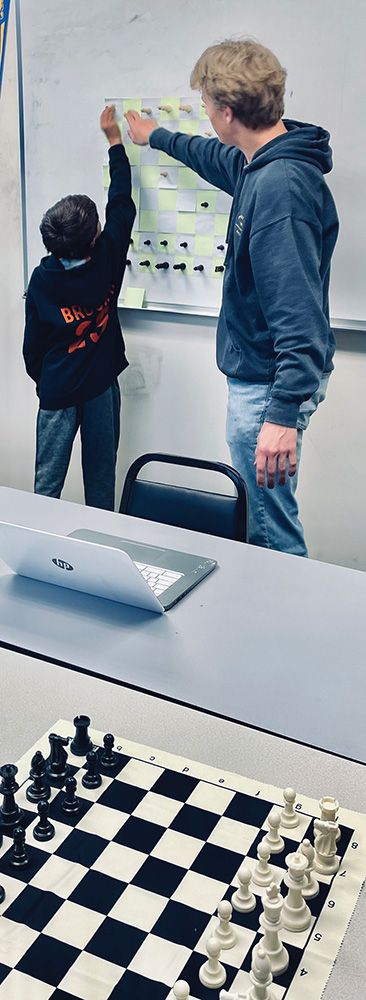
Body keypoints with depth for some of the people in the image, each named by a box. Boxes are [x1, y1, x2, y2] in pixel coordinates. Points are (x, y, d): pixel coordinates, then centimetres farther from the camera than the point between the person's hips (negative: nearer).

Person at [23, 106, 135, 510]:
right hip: (101, 384, 1)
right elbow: (121, 203, 2)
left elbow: (33, 342, -1)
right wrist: (115, 141, 13)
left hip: (56, 390, 0)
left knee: (47, 481, 5)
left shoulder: (41, 279, -11)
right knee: (101, 476, 13)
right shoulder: (108, 260, -13)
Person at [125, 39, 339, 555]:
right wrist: (156, 136, 48)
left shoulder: (281, 187, -24)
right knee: (263, 513, 21)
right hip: (258, 373, 10)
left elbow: (297, 311, -30)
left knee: (272, 528, -1)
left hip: (269, 382, -10)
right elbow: (220, 158, 32)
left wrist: (283, 413, -32)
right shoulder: (261, 163, 7)